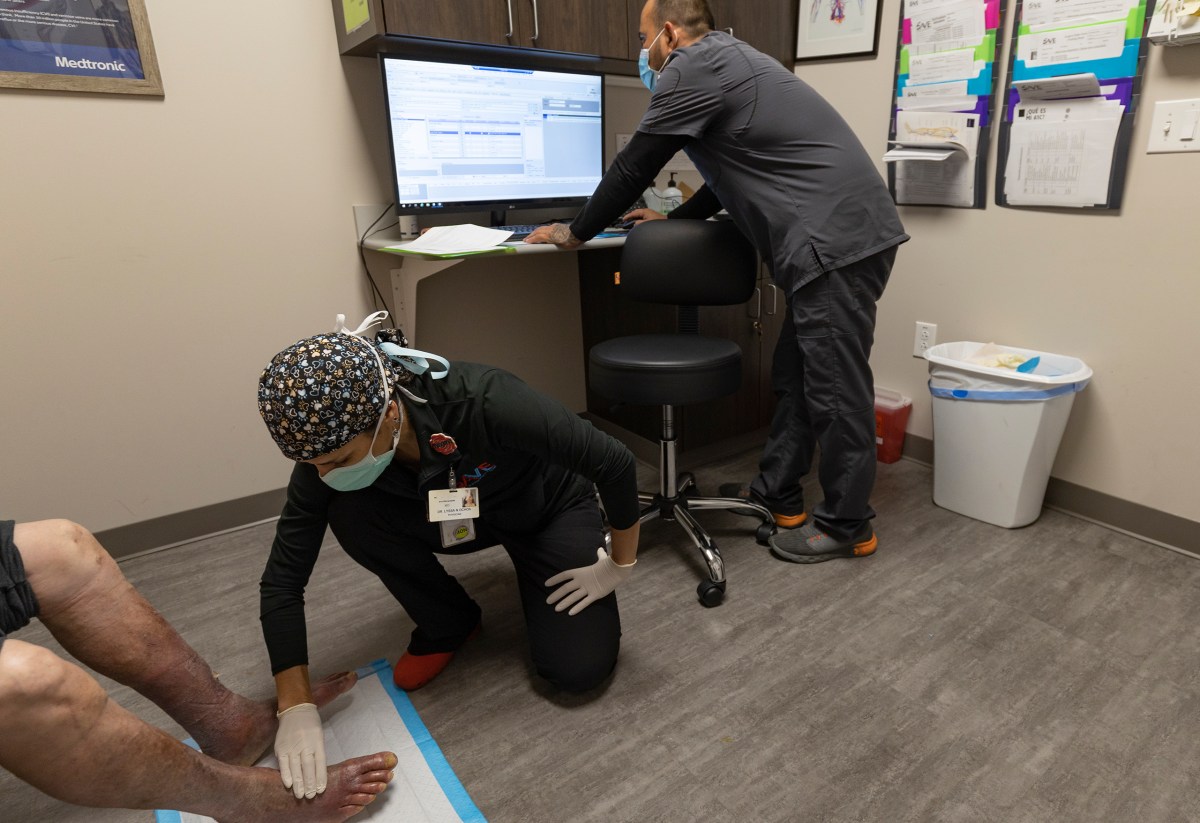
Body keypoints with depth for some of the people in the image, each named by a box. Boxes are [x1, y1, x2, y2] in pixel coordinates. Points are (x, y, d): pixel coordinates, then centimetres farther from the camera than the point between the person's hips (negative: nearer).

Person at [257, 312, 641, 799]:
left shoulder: (482, 403, -41)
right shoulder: (330, 447, -26)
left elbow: (615, 464, -32)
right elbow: (282, 580, -19)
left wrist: (618, 566, -18)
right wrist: (298, 710, -24)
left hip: (552, 508, -3)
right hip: (459, 518, 4)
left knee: (577, 670, -17)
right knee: (351, 514, -25)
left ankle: (529, 571, 14)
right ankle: (449, 625, 1)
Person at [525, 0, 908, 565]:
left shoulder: (693, 67, -6)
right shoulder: (725, 61, 26)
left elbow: (635, 164, -3)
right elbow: (732, 174, 33)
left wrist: (576, 233, 10)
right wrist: (673, 219, 39)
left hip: (837, 239, -10)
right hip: (842, 233, 10)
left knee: (834, 388, -2)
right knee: (794, 375, 14)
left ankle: (848, 526, 12)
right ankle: (777, 494, 25)